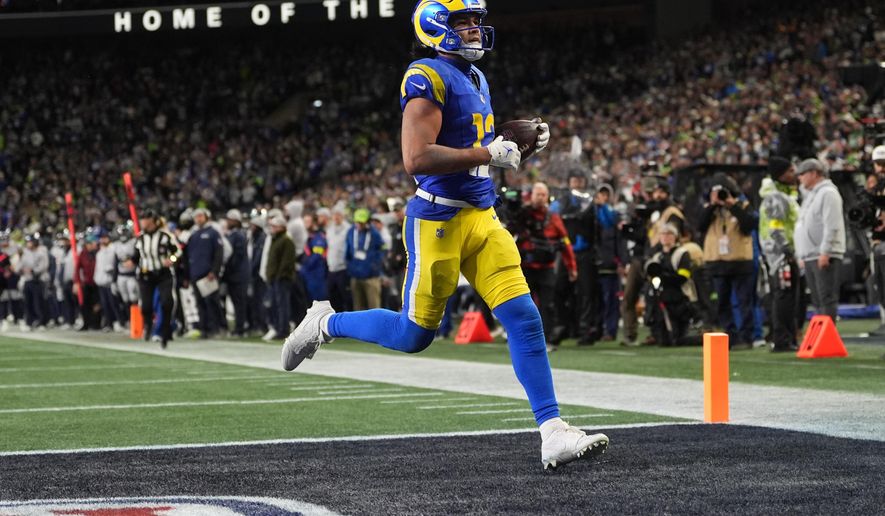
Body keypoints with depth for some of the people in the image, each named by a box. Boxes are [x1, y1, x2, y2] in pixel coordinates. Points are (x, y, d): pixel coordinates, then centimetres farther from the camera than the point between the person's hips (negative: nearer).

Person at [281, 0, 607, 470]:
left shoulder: (476, 79, 16)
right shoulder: (428, 78, -13)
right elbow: (416, 159, -23)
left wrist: (522, 144, 10)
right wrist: (489, 154, -18)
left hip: (482, 218, 8)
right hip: (439, 218, -8)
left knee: (523, 318, -4)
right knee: (414, 334, 3)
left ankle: (553, 432, -6)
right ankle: (326, 324, 27)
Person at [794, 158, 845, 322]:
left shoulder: (828, 193, -8)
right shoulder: (809, 195, 22)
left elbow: (832, 226, -17)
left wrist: (825, 252, -22)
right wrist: (802, 256, 21)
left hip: (824, 257, -10)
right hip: (810, 257, 10)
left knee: (827, 298, -11)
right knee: (818, 300, 9)